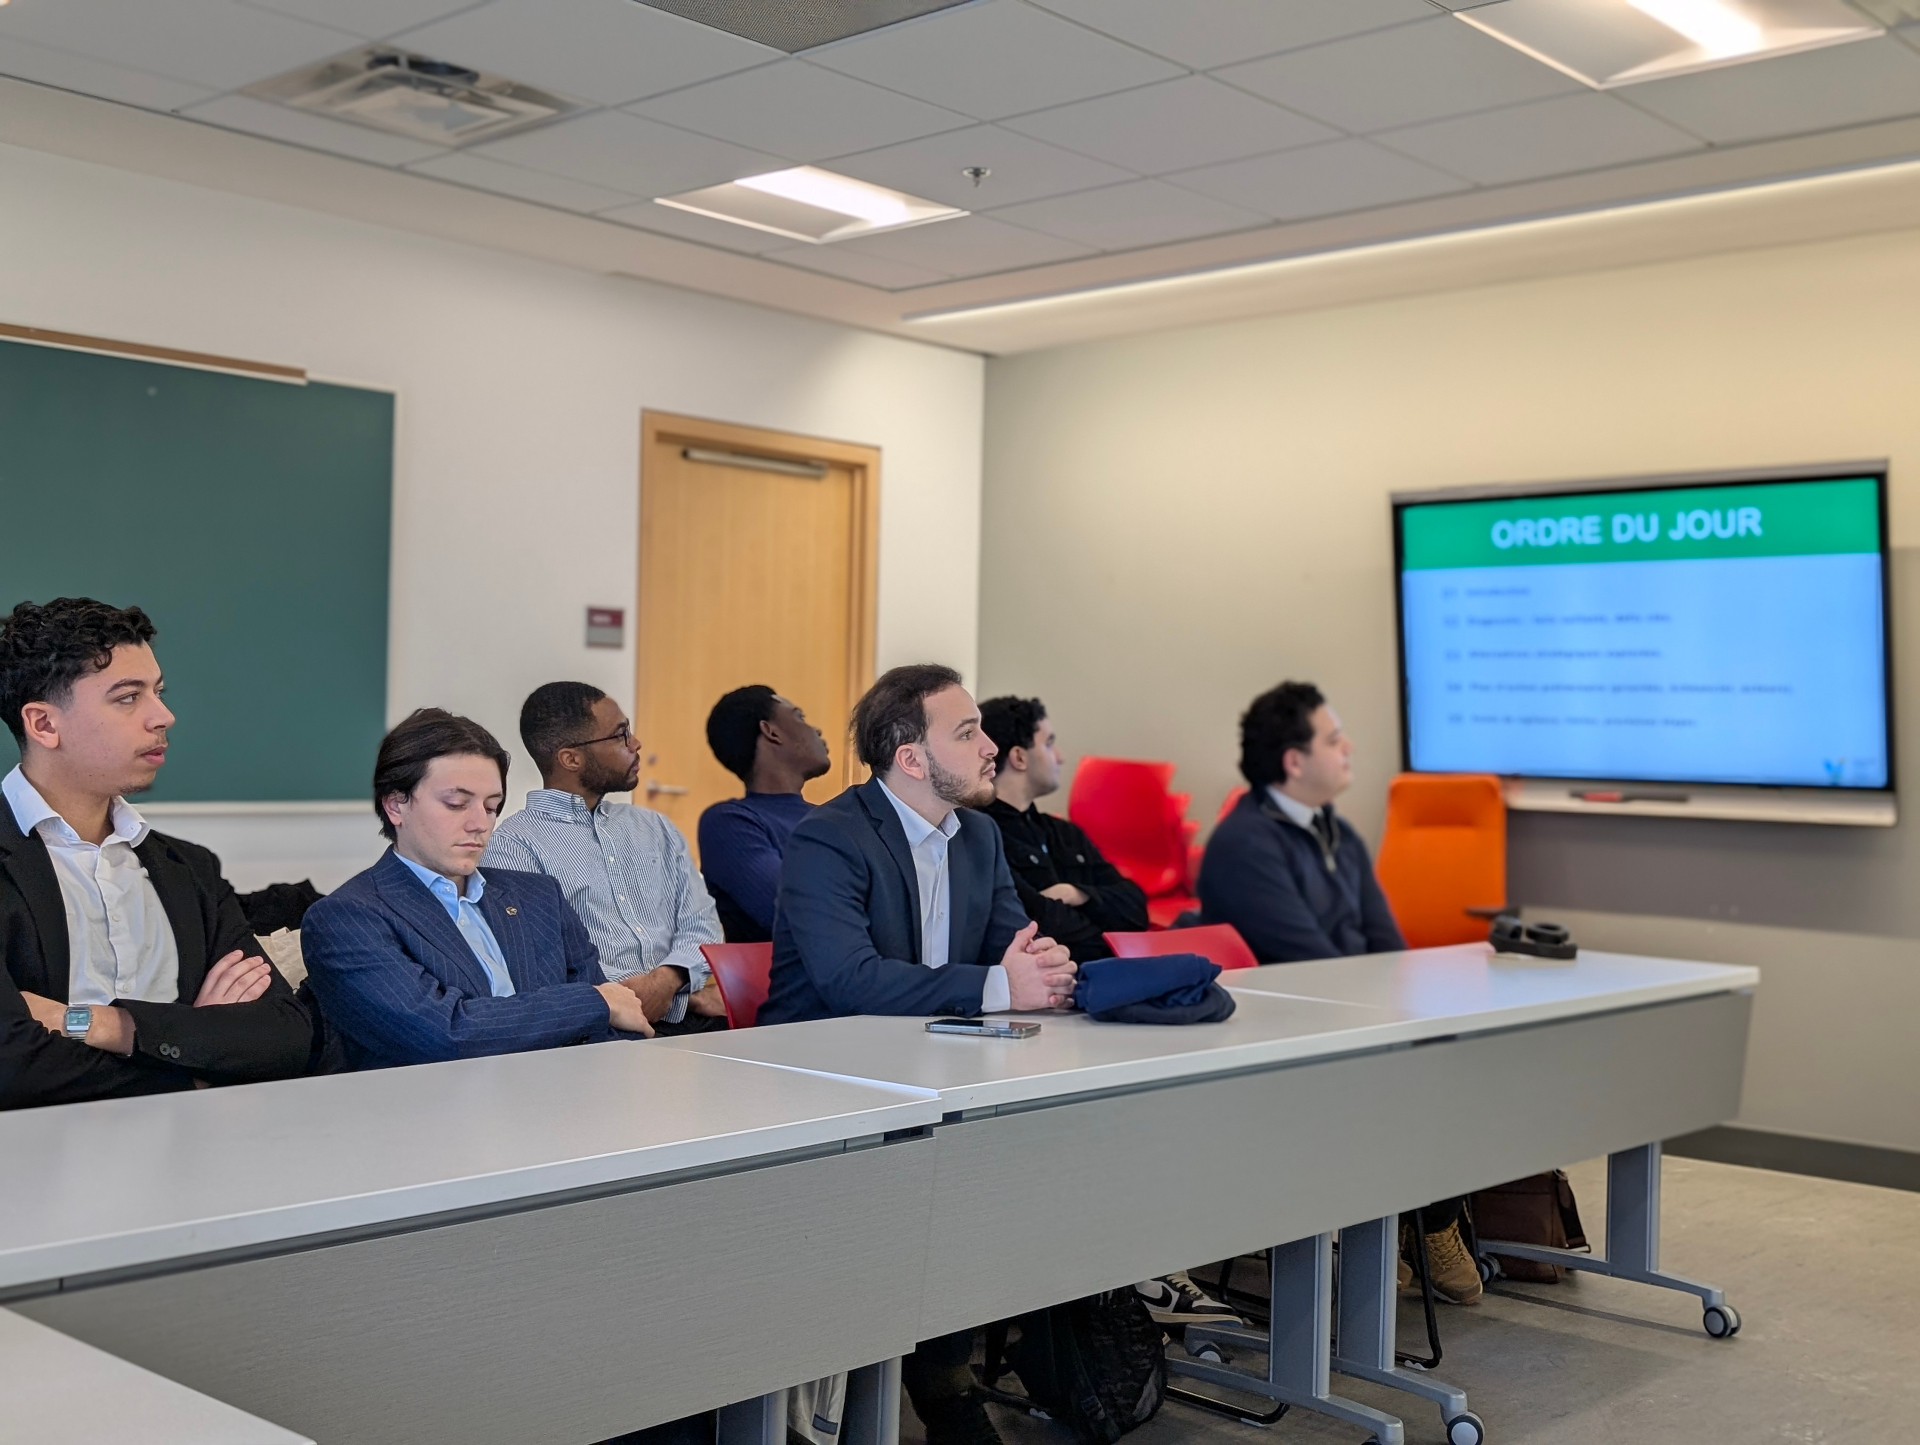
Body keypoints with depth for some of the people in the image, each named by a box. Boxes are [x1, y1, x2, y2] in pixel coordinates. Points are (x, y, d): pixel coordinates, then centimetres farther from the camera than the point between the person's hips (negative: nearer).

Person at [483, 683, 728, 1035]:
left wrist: (669, 979, -12)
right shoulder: (514, 845, 0)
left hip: (688, 1018, 6)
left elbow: (700, 923, 11)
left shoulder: (655, 828, 20)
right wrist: (685, 994, -13)